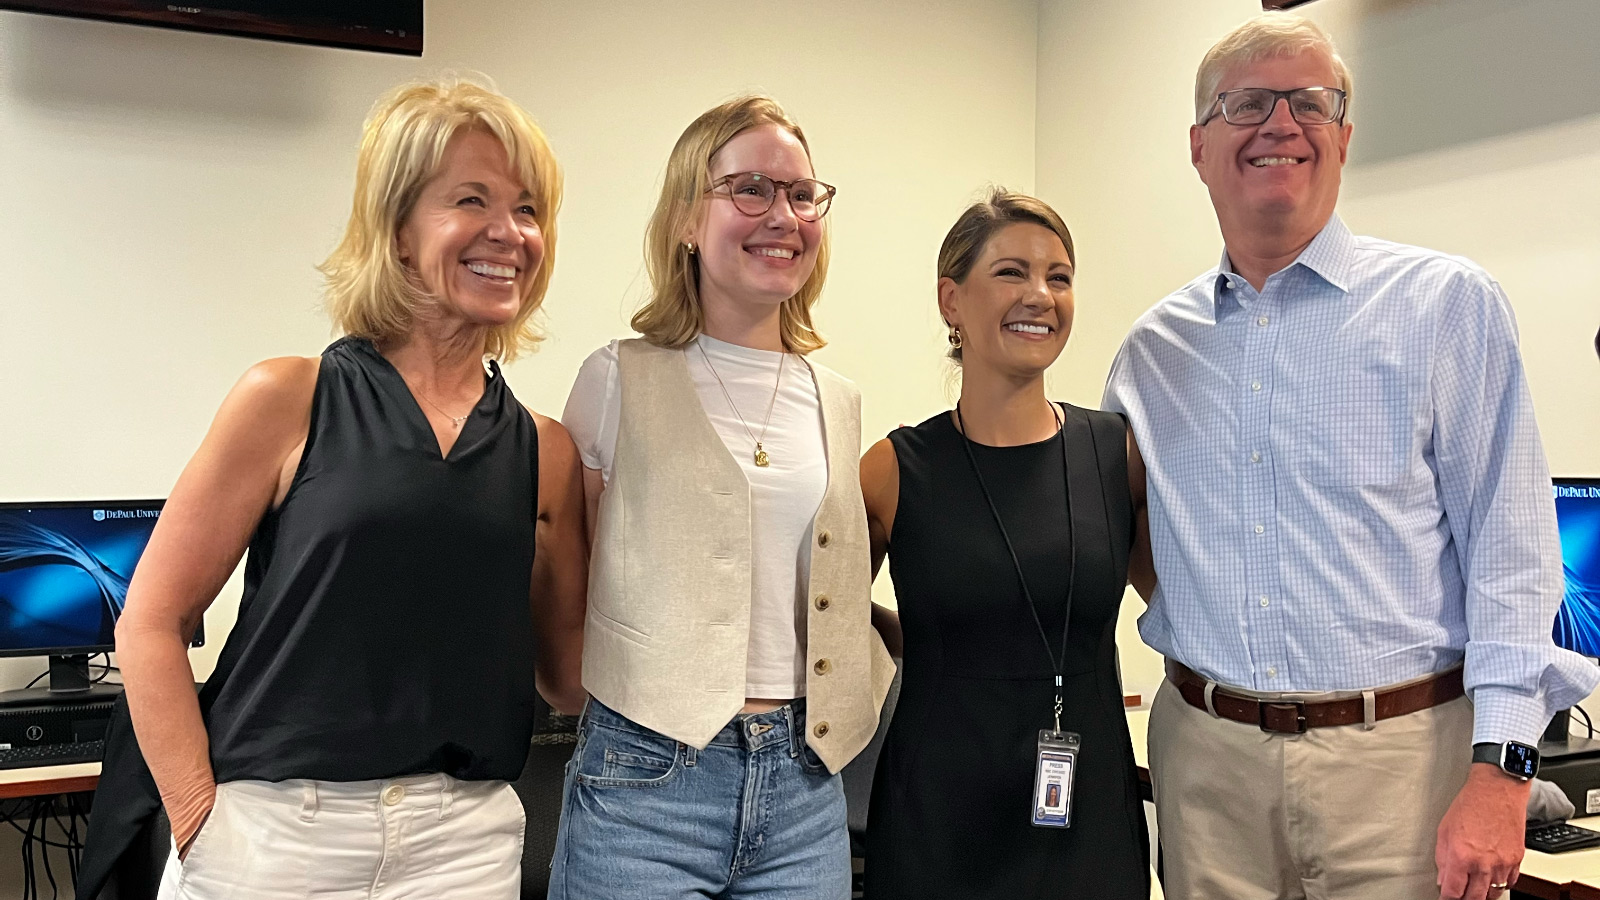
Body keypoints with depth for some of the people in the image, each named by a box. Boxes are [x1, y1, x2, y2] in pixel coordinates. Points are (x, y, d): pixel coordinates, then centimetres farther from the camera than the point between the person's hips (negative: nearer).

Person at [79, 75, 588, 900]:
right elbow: (151, 624, -2)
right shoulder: (290, 401, -3)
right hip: (274, 831, -2)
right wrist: (201, 820, -8)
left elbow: (567, 673, 10)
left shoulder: (545, 452, 4)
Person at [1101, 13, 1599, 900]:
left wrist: (1498, 775, -12)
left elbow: (1508, 551, -6)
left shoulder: (1446, 304, -2)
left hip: (1401, 753, -2)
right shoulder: (1152, 349, 8)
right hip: (1206, 755, 3)